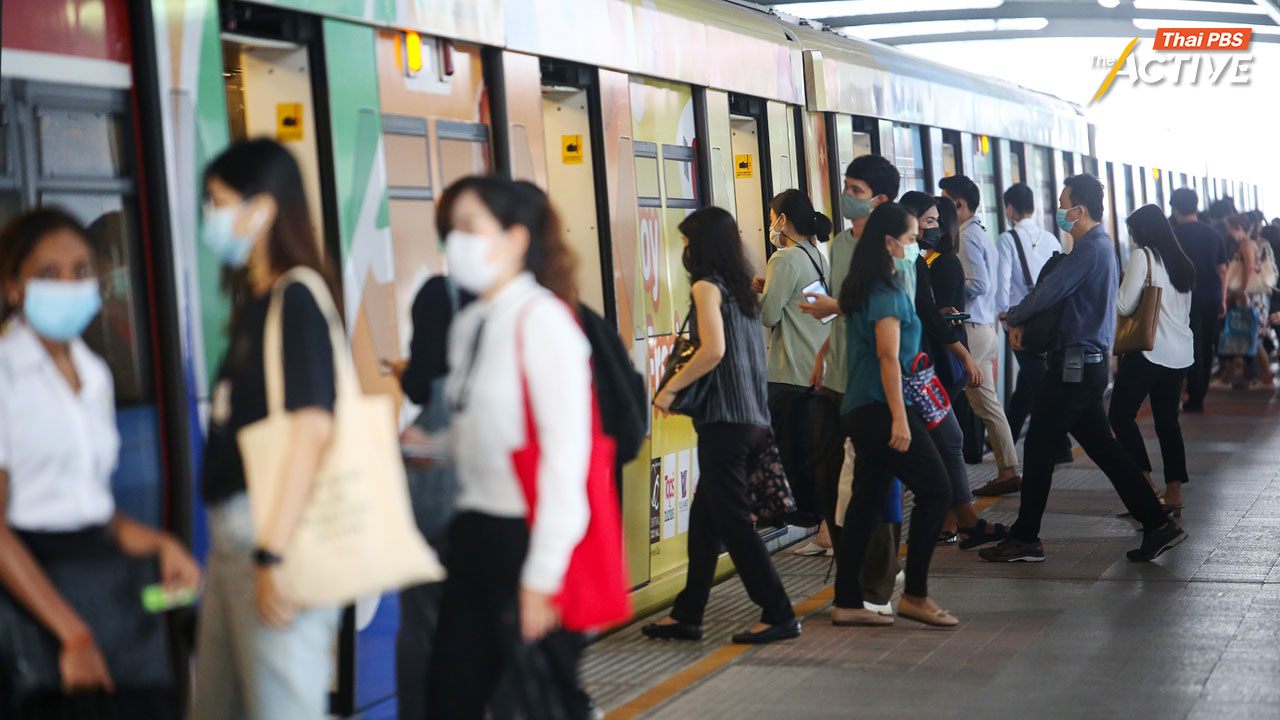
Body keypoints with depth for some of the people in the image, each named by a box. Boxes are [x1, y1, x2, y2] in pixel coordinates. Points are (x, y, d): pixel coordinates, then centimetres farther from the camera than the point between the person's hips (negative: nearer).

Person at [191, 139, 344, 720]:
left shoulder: (297, 300, -13)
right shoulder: (254, 303, 15)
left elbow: (313, 427, -23)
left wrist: (274, 554, -25)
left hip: (280, 531, -10)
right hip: (232, 534, 10)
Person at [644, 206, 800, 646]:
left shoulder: (706, 286, -9)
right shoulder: (741, 288, 15)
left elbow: (713, 350, -22)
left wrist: (670, 388, -13)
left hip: (725, 420, -9)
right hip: (754, 419, 9)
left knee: (733, 523, -3)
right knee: (704, 518, 13)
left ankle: (778, 615, -1)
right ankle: (687, 614, 19)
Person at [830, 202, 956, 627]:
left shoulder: (859, 289, 15)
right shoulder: (888, 291, -13)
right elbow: (889, 356, -19)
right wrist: (899, 417, -21)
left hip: (860, 412, 10)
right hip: (881, 409, -10)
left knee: (867, 502, 10)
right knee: (935, 491, -4)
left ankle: (847, 603, 11)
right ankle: (914, 594, -3)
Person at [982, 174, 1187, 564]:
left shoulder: (1090, 249, -17)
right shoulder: (1100, 244, 17)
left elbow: (1047, 292, -21)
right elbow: (1056, 289, 17)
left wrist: (1014, 320, -3)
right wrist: (1024, 321, 3)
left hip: (1075, 366, -10)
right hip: (1088, 364, 10)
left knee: (1039, 446, -2)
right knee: (1102, 447, 12)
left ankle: (1025, 539, 4)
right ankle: (1158, 524, 11)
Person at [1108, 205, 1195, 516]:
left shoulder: (1143, 257, -9)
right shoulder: (1182, 262, 15)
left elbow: (1124, 306, -13)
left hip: (1149, 350, -8)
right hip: (1180, 353, 8)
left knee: (1121, 414, 0)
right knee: (1168, 421, 10)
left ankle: (1145, 481, -8)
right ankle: (1174, 493, 8)